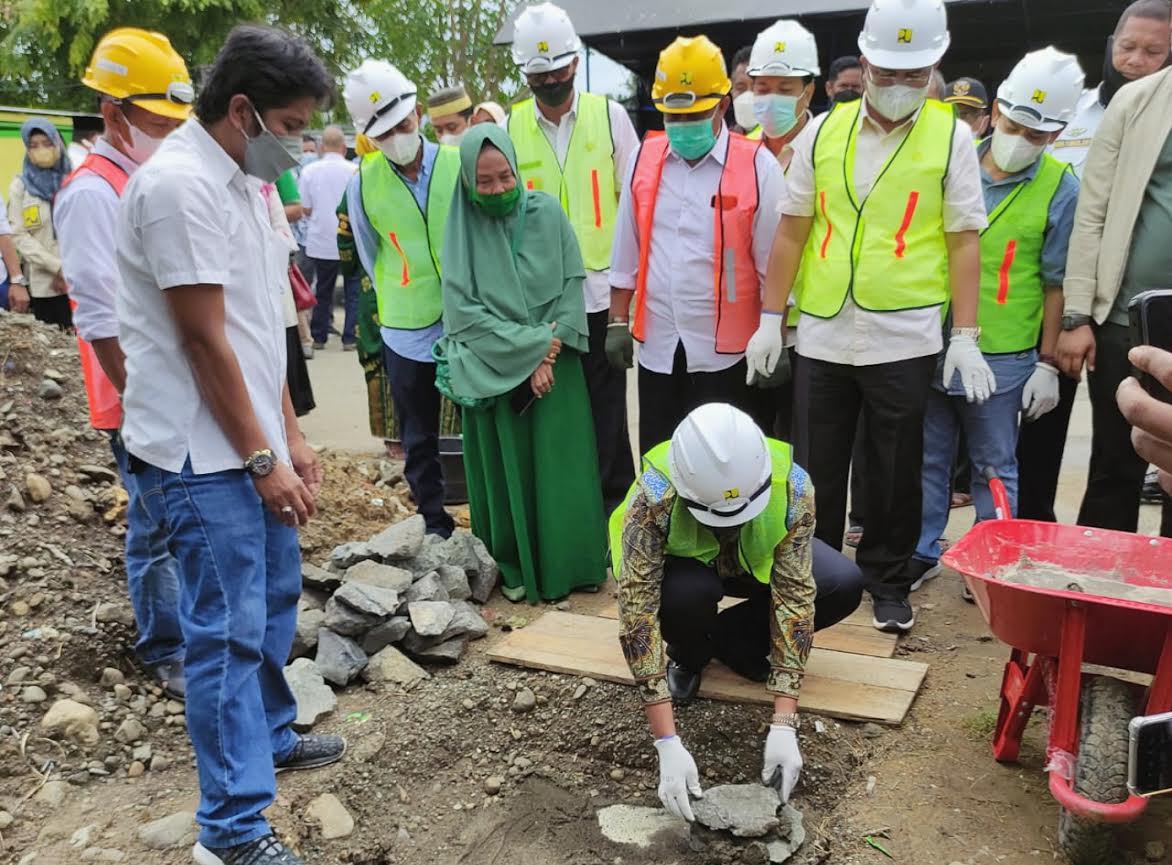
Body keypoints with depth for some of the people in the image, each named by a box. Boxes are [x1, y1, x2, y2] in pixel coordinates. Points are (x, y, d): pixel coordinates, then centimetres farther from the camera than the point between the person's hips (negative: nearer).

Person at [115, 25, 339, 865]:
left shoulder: (241, 181, 12)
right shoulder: (179, 183, -17)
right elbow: (204, 338, -19)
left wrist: (291, 435, 11)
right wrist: (262, 458, -14)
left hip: (253, 444, 9)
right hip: (205, 454, -9)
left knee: (274, 598, 21)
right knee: (229, 629, -2)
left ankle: (271, 734, 42)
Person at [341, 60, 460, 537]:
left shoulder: (460, 164, -8)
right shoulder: (362, 184, -5)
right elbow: (371, 257, 8)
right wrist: (402, 302, 12)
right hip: (407, 334, 1)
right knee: (419, 443, 12)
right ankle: (437, 529, 29)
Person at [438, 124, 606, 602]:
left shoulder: (547, 212, -2)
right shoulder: (463, 230, -5)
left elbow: (573, 284, -1)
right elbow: (462, 309, -9)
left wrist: (550, 348, -11)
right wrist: (529, 348, -13)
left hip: (556, 364, 1)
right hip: (493, 372, -1)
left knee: (560, 467, 5)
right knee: (509, 470, 7)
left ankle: (571, 562, 21)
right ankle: (516, 567, 22)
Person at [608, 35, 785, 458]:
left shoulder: (757, 166, -7)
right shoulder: (643, 160, 5)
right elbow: (626, 249, 11)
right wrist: (618, 322, 9)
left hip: (729, 351, -3)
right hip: (658, 348, 4)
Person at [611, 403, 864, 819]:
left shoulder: (792, 487, -35)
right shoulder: (653, 497, -40)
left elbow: (795, 595, -32)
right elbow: (637, 613, -39)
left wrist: (783, 725, -35)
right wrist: (668, 744, -41)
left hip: (757, 560, 2)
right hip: (683, 563, -2)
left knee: (844, 586, -22)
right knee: (687, 592, -37)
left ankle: (728, 641, 2)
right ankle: (687, 658, 0)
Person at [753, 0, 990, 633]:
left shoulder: (951, 137, 1)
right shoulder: (822, 131, 5)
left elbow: (963, 240, 0)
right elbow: (792, 231, 7)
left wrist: (966, 336, -6)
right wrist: (771, 319, 4)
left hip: (905, 337, -1)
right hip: (822, 333, 2)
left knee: (894, 472, 10)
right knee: (816, 467, 11)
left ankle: (888, 581, 28)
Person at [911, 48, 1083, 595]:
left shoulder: (1060, 190, -5)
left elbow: (1056, 283, -3)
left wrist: (1048, 365, -4)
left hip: (1001, 357, -2)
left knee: (994, 467, 11)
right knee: (927, 460, 13)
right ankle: (921, 553, 27)